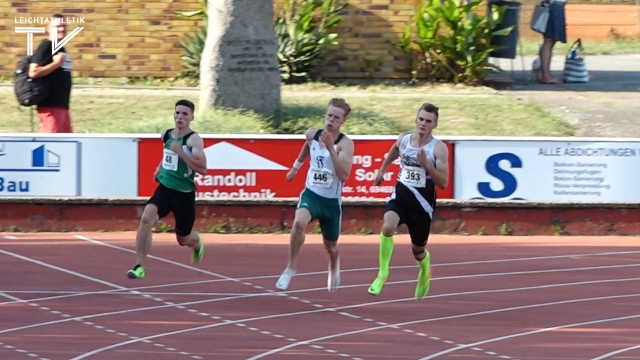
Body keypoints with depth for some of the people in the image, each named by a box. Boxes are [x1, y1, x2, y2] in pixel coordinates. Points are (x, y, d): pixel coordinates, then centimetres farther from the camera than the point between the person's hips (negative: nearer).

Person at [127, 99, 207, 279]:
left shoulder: (194, 140, -14)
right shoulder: (166, 135, 4)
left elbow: (202, 168, -27)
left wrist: (180, 152, -31)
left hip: (184, 194, -3)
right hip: (164, 188, 3)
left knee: (184, 239, 13)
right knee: (146, 218, -26)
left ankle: (197, 243, 54)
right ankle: (139, 267, -24)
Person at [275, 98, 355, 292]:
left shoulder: (345, 144, -18)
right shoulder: (312, 135, -4)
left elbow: (344, 176, -31)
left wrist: (331, 148, -37)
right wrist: (296, 166, 36)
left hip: (332, 201, -1)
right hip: (311, 194, 1)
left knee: (330, 246, 18)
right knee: (299, 223, -32)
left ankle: (334, 269, 55)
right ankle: (290, 268, -17)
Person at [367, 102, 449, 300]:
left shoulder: (439, 148, -14)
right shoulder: (403, 139, -1)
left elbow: (443, 182, -18)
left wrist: (426, 164, -29)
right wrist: (382, 170, 33)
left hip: (422, 202, -2)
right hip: (400, 195, 2)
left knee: (418, 251, 14)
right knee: (387, 226, -31)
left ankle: (425, 269, 51)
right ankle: (383, 273, -17)